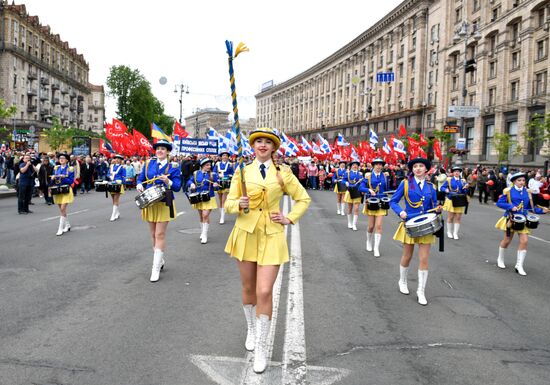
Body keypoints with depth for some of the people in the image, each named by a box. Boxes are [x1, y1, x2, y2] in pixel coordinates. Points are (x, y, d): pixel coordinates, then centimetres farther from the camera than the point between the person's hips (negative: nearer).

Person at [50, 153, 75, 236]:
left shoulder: (70, 169, -5)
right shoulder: (56, 168, 9)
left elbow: (71, 181, -9)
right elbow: (52, 180, 13)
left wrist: (63, 177, -22)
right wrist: (53, 178, -9)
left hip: (66, 191, -5)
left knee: (63, 209, -12)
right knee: (62, 210, 11)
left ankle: (60, 228, -8)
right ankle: (67, 225, 27)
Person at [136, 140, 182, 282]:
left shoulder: (173, 167, -3)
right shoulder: (148, 164, 7)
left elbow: (177, 187, -8)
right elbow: (141, 179, 13)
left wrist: (168, 182, -27)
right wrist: (139, 185, -8)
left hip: (164, 204, -4)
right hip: (149, 203, 4)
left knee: (160, 235, -7)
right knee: (153, 234, 13)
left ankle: (156, 268, -2)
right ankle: (160, 260, 32)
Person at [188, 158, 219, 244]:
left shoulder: (213, 174, -5)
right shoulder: (196, 173, 2)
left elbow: (216, 185, -1)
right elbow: (189, 181, 8)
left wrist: (215, 185, -24)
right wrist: (192, 184, -14)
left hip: (209, 198, -3)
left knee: (205, 215, -12)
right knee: (201, 216, 14)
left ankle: (205, 235, -4)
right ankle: (202, 232, 33)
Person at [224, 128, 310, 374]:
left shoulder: (283, 173, 1)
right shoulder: (242, 171, 2)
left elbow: (303, 199, 10)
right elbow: (229, 203, 3)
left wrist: (289, 219, -1)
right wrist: (239, 204, -18)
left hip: (271, 237, -1)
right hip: (246, 234, 2)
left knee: (264, 292, -9)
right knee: (248, 289, 13)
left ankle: (261, 347, 7)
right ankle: (251, 330, 40)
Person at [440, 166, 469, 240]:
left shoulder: (463, 181, 8)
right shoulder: (449, 180, 3)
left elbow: (465, 192, 5)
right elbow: (442, 187, 2)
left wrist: (466, 188, -15)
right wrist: (447, 190, -17)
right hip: (451, 201, -2)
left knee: (458, 218, 1)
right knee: (450, 217, 2)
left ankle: (455, 233, 9)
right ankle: (449, 232, 17)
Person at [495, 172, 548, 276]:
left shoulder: (527, 192, 6)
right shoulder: (508, 191, -6)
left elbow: (531, 207, 11)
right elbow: (499, 203, -7)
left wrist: (541, 210, -5)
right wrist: (511, 207, -20)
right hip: (511, 219, -3)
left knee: (524, 240, -8)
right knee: (507, 240, 7)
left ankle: (519, 265, 2)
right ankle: (500, 259, 32)